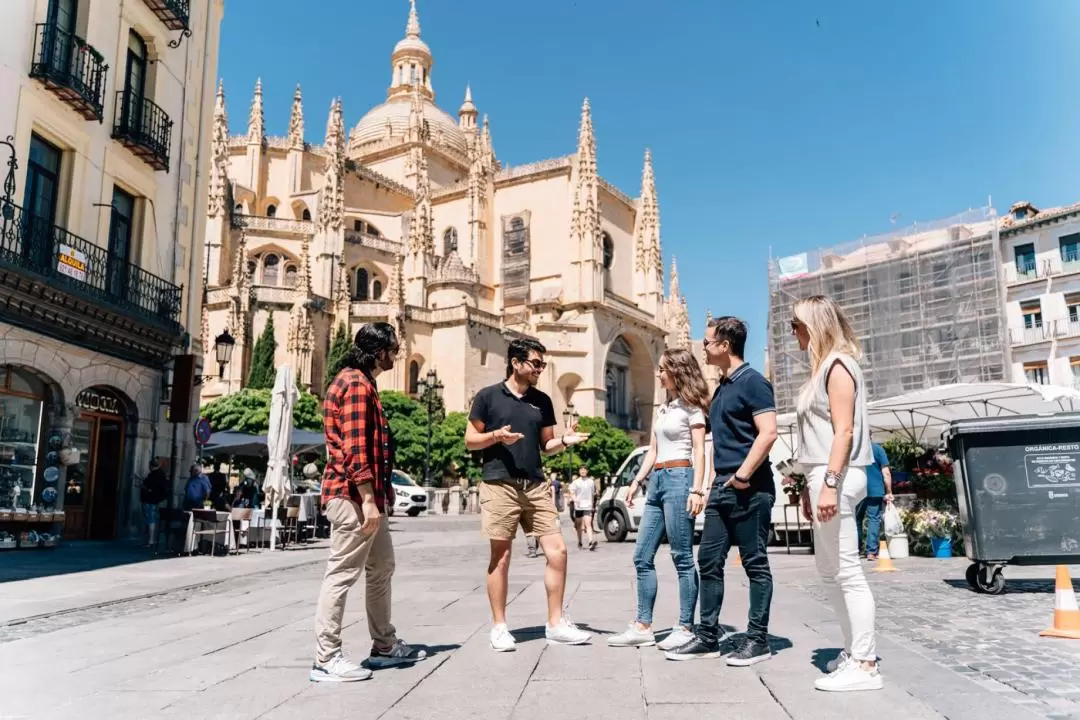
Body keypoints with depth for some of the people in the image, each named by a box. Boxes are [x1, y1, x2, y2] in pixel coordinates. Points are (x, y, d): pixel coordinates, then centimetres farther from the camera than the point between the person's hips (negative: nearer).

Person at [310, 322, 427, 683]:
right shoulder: (356, 384, -13)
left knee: (382, 567, 17)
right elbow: (355, 448, -21)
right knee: (342, 573, -5)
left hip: (366, 495, 11)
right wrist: (368, 500, -23)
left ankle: (385, 646, 28)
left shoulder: (362, 382, 20)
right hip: (353, 496, -11)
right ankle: (326, 659, 3)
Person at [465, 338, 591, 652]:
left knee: (557, 551, 0)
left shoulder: (542, 401, 13)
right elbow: (470, 440, 2)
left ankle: (556, 624, 12)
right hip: (499, 485, -4)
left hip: (536, 485, 5)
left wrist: (564, 441, -5)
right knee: (501, 556, 1)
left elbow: (546, 445, 16)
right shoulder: (488, 396, 0)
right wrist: (496, 436, -16)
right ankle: (499, 627, 13)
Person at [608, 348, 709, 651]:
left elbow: (699, 452, -8)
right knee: (642, 556, 6)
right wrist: (637, 481, 14)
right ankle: (643, 626, 11)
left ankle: (685, 628, 2)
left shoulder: (691, 407, -2)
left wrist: (697, 490, -17)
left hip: (678, 479, -9)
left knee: (682, 557, -4)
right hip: (657, 481, 9)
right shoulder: (662, 409, 21)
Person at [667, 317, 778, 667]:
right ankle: (708, 636, 16)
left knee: (755, 563, 1)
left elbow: (768, 432, -18)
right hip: (722, 488, 9)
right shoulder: (722, 387, 17)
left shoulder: (752, 381, -9)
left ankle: (757, 639, 10)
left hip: (749, 489, -9)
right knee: (709, 561, 9)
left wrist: (743, 474, -19)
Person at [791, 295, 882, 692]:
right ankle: (856, 648, 25)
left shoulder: (838, 365, -9)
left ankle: (864, 665, 0)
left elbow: (843, 431, -16)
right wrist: (810, 485, 18)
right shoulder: (823, 367, 19)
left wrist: (830, 483, -22)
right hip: (823, 476, 10)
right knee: (829, 569, 15)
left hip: (836, 477, -10)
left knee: (847, 571, -6)